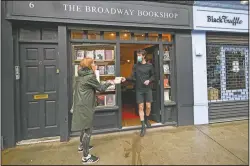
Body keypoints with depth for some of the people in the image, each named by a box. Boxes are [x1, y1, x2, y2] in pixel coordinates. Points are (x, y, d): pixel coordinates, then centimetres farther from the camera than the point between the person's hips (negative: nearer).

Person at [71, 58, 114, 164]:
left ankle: (82, 146, 43)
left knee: (84, 127, 25)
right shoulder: (90, 76, -17)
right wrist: (109, 83, 7)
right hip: (85, 106, -10)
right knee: (87, 129, -1)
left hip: (80, 105, 10)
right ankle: (86, 157, 9)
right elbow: (100, 88, -7)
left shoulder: (80, 76, 10)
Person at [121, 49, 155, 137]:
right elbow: (133, 77, -2)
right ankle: (143, 127, 7)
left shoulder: (149, 65, 2)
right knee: (141, 107, -1)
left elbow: (153, 76, 10)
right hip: (139, 90, 0)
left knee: (148, 106, 5)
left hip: (148, 89, 0)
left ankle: (146, 120, 35)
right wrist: (126, 79, -20)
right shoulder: (135, 66, 3)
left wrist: (149, 80, -9)